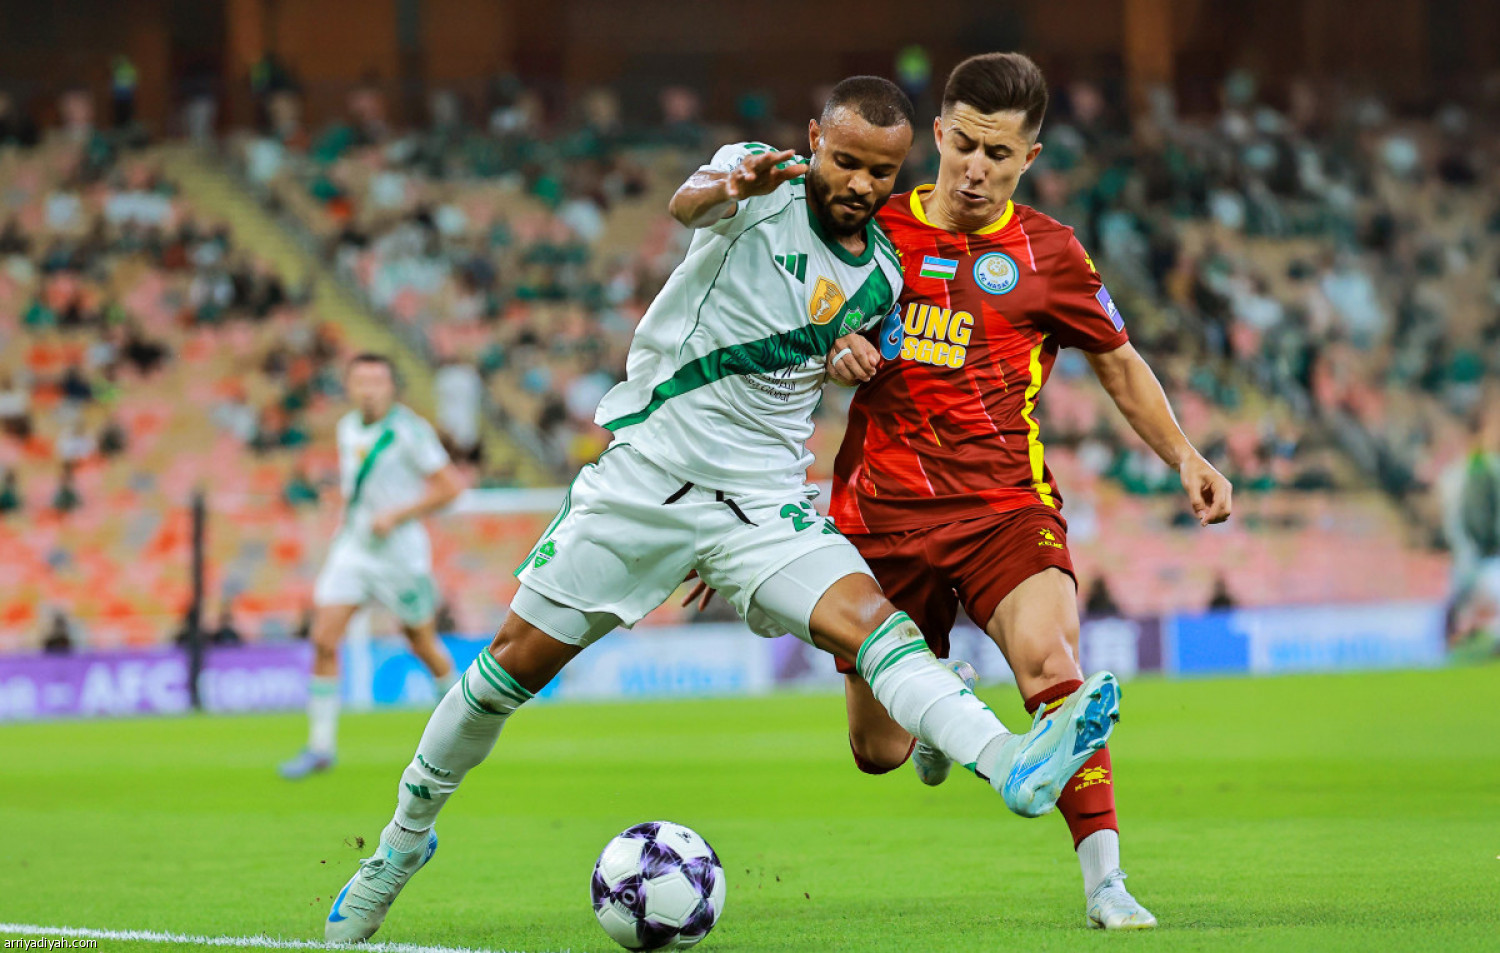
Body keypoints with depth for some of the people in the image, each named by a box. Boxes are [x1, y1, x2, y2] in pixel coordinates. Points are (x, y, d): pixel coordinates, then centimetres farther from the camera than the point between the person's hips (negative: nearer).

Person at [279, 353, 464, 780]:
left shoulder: (410, 430, -13)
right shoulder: (348, 428, 7)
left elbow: (449, 487, -13)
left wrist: (395, 516, -19)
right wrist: (349, 518, 13)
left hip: (401, 551, -5)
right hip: (352, 548, 5)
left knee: (422, 644, 11)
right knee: (324, 641, -10)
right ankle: (320, 746, -5)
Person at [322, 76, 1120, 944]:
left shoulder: (882, 275, 6)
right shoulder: (764, 181, -8)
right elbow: (688, 203, -34)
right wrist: (725, 187, -55)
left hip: (764, 502, 2)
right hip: (644, 477, -2)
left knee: (869, 618, -23)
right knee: (516, 664, 3)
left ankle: (1015, 770, -45)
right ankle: (406, 838, 24)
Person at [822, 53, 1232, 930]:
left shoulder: (1048, 255, 2)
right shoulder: (878, 232, 6)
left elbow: (1120, 363, 15)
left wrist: (1185, 457, 3)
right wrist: (835, 356, -5)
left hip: (1004, 503, -2)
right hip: (882, 510, 2)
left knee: (1049, 660, -31)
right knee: (877, 752, 7)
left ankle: (1106, 882, -29)